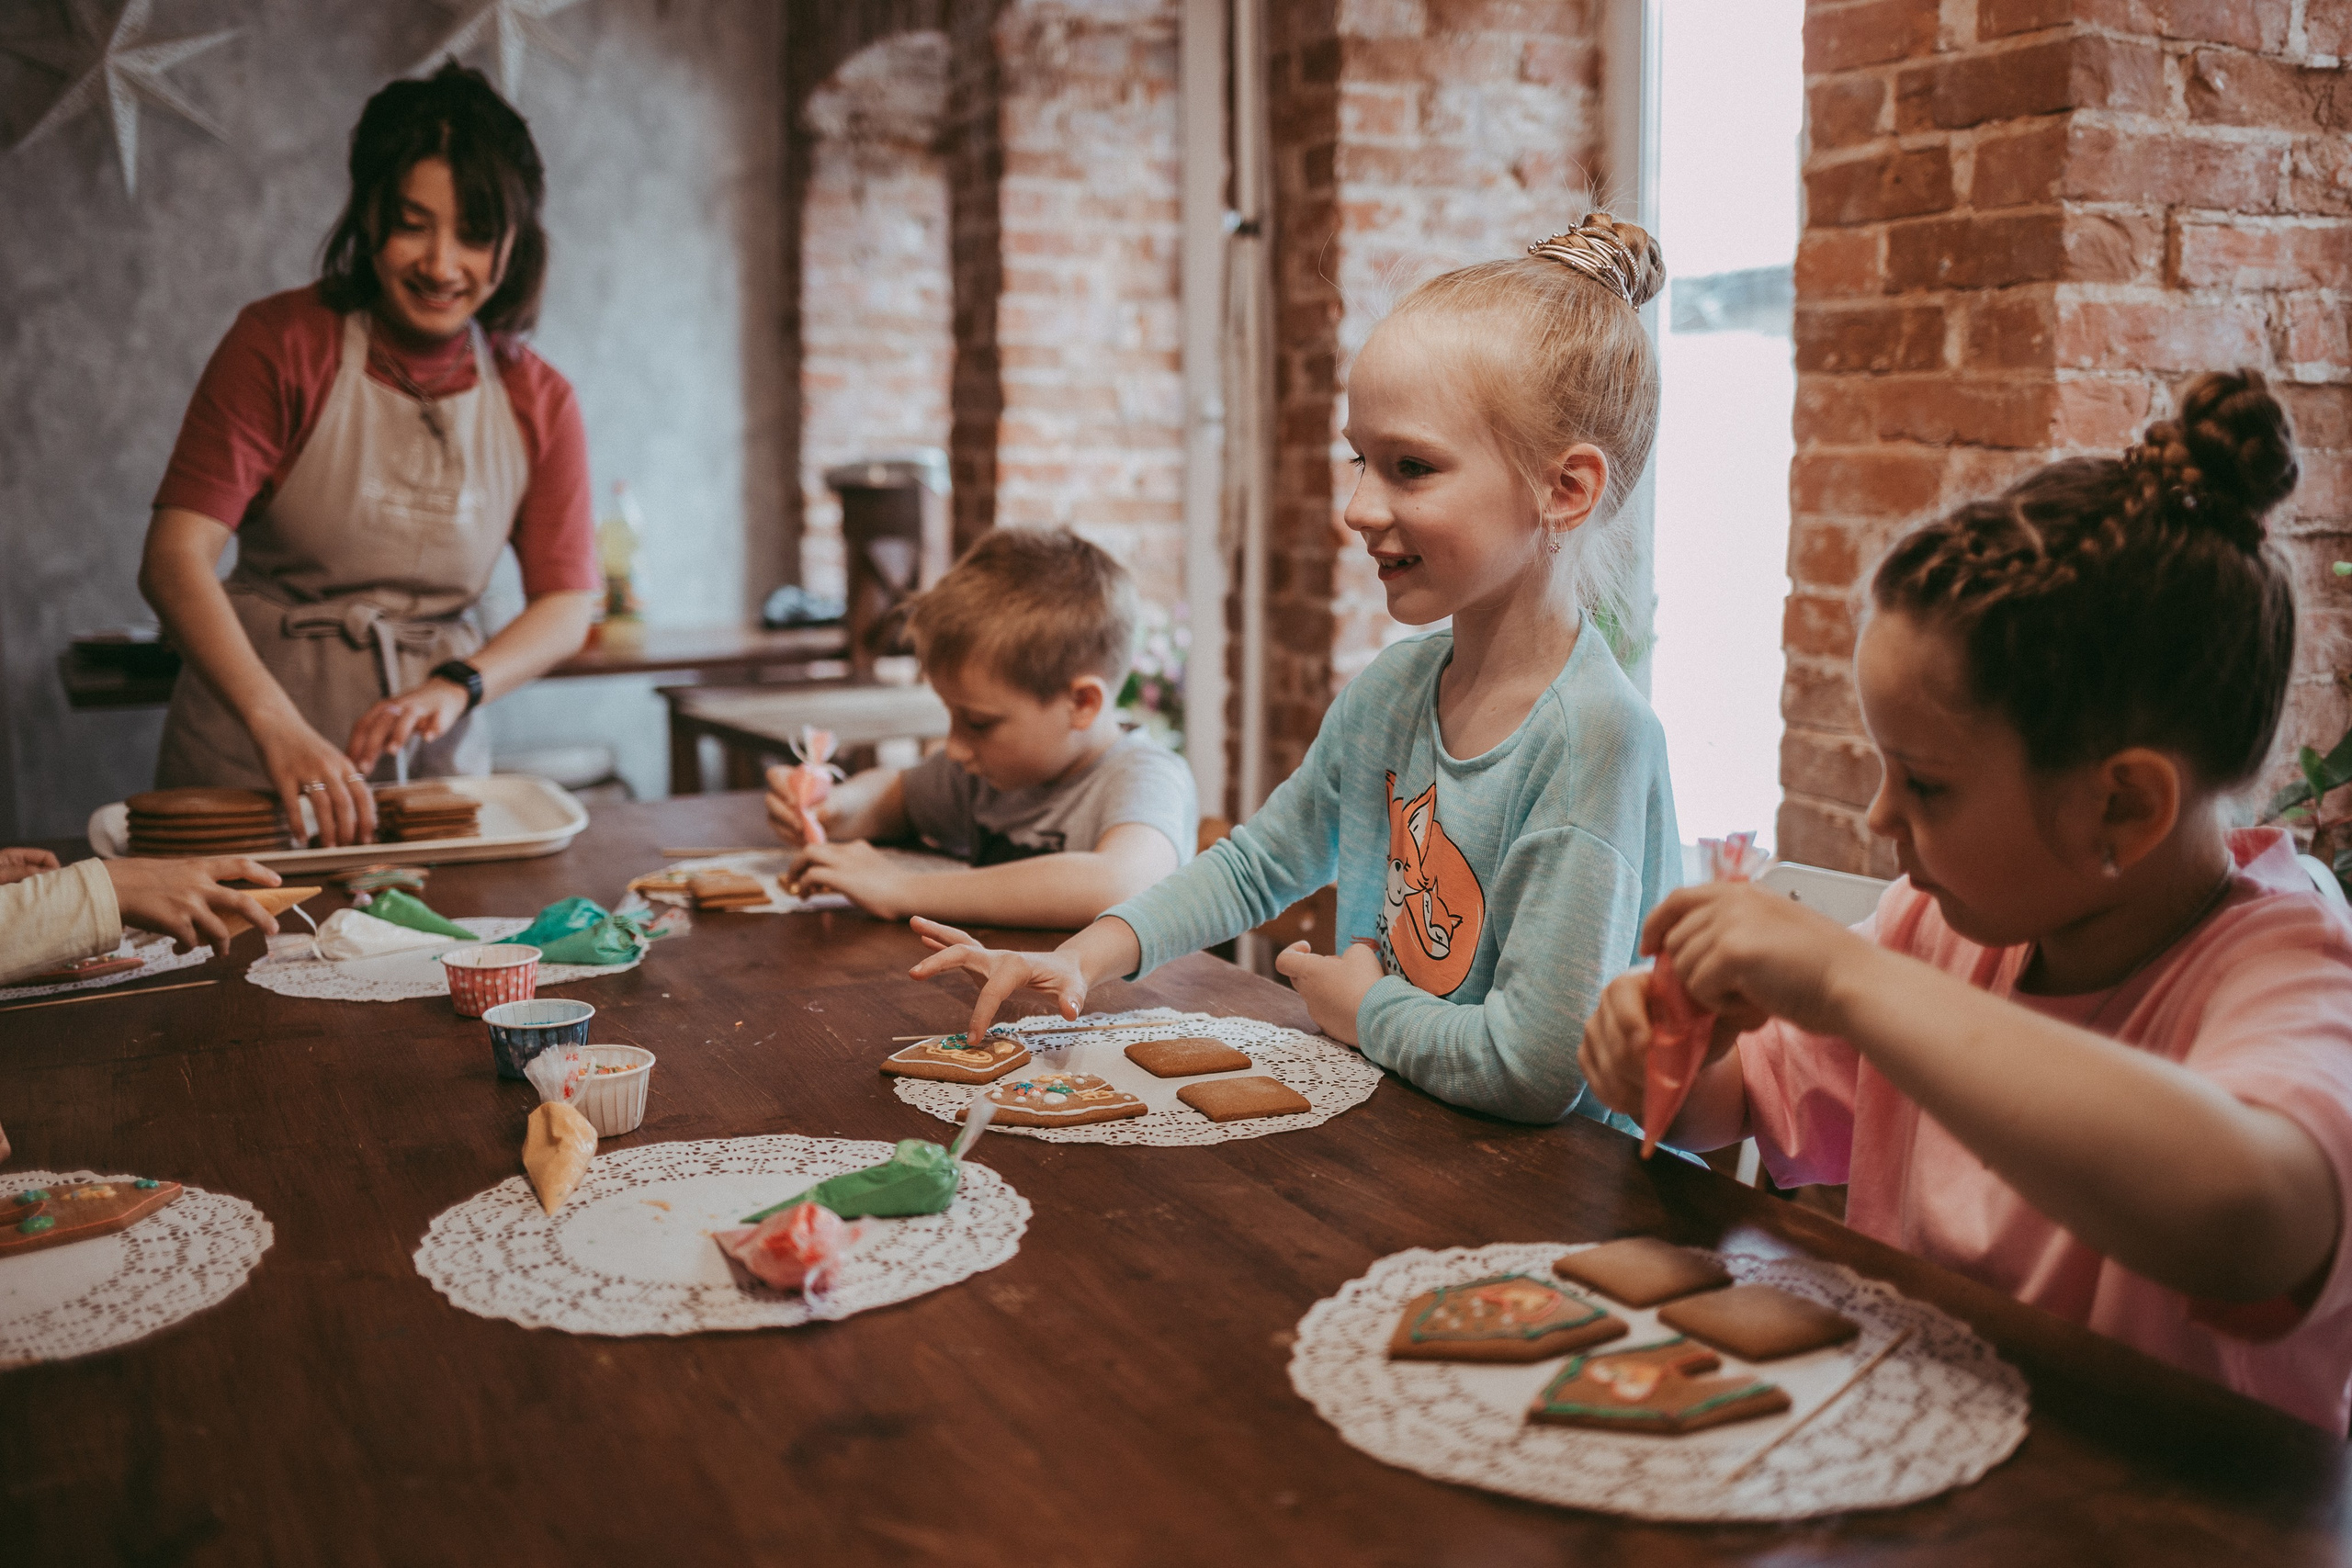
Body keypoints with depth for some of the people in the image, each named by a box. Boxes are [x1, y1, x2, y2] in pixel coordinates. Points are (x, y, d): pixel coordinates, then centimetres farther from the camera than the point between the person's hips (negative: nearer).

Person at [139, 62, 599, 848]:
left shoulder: (538, 402, 0)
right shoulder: (281, 341, -9)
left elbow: (566, 607, 2)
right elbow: (175, 559, -18)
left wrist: (456, 686, -18)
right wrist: (278, 726, -34)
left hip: (438, 754, 3)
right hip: (248, 753, -2)